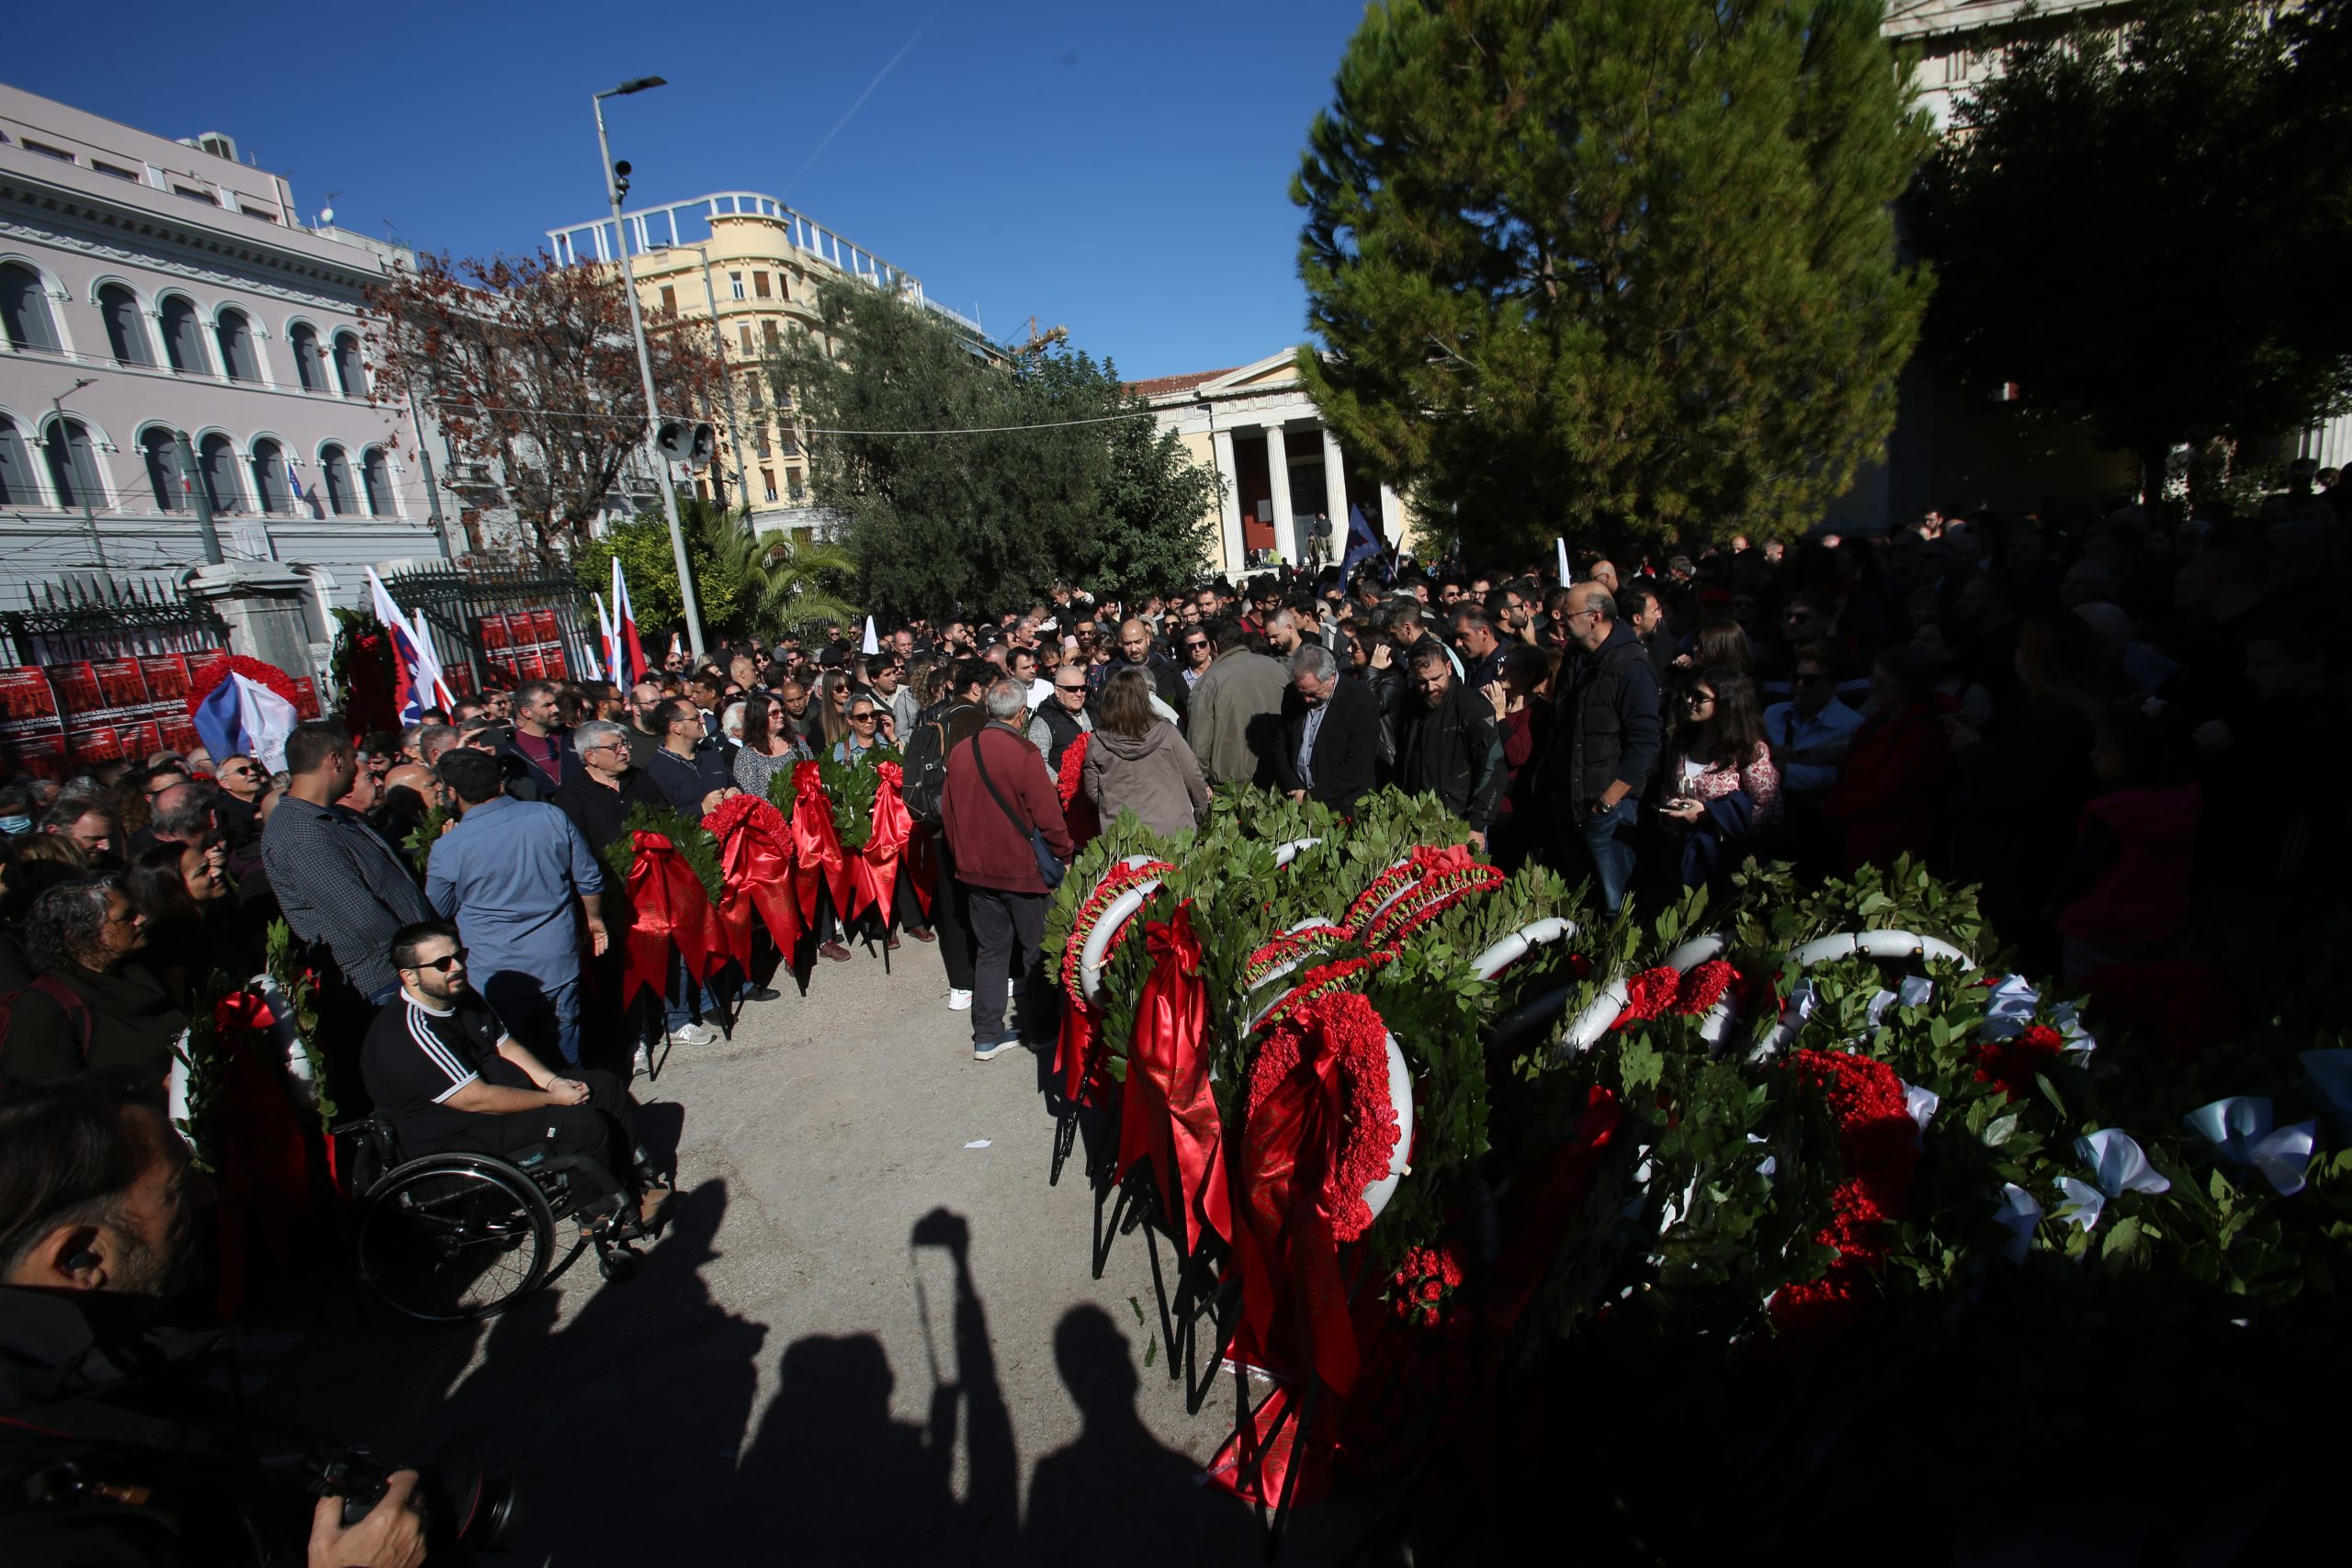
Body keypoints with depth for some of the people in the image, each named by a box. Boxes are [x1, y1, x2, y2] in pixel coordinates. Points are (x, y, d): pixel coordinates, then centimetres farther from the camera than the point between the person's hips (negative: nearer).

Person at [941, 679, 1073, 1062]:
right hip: (1023, 868, -5)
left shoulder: (959, 753, 0)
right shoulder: (1024, 753, -19)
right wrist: (1063, 854, -1)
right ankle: (1041, 1029, 22)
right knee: (1037, 950, 11)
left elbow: (948, 812, 9)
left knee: (991, 949, 15)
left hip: (978, 869, 6)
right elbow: (1048, 815, -17)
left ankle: (987, 1035, 19)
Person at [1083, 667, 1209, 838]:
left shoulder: (1097, 744, -6)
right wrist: (1202, 810, 16)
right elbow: (1193, 777, 0)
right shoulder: (1165, 732, -7)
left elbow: (1092, 792, 3)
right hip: (1172, 829, 0)